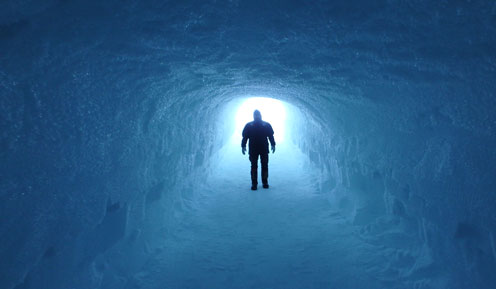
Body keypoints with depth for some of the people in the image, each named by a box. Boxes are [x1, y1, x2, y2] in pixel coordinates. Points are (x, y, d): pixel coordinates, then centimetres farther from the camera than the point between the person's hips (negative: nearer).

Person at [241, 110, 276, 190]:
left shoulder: (266, 125, 7)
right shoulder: (248, 125, 7)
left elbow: (271, 136, 10)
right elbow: (245, 137, 6)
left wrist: (273, 145, 1)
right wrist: (243, 146, -3)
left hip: (264, 149, 1)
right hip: (253, 150, 0)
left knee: (264, 166, 4)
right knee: (254, 166, 0)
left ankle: (265, 182, 14)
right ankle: (254, 183, 7)